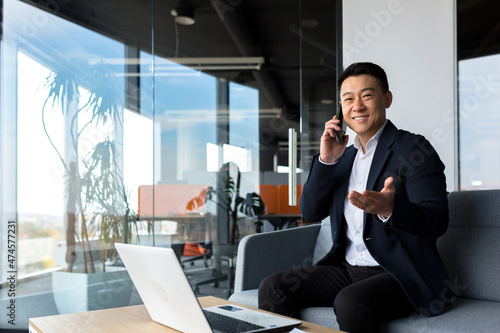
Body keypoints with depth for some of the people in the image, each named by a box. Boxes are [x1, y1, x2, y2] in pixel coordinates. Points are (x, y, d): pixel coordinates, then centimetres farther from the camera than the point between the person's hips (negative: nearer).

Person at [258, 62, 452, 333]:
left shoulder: (412, 148, -7)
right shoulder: (344, 155, 14)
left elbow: (437, 221, -16)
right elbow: (310, 212, 8)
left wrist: (390, 209, -38)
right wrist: (326, 159, -5)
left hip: (400, 275, -6)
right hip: (346, 267, 6)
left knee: (351, 302, -34)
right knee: (273, 288, -9)